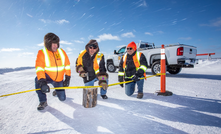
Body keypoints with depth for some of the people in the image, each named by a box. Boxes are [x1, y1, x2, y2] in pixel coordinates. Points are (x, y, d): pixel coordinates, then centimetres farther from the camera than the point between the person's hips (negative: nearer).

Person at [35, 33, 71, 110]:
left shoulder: (61, 52, -5)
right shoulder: (42, 53, -15)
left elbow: (67, 66, 2)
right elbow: (39, 68, -24)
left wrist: (67, 79, -3)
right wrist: (42, 82, -38)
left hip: (59, 79, 3)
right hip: (47, 77, -2)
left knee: (62, 98, 6)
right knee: (38, 80, -37)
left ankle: (57, 91, 45)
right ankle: (43, 101, -15)